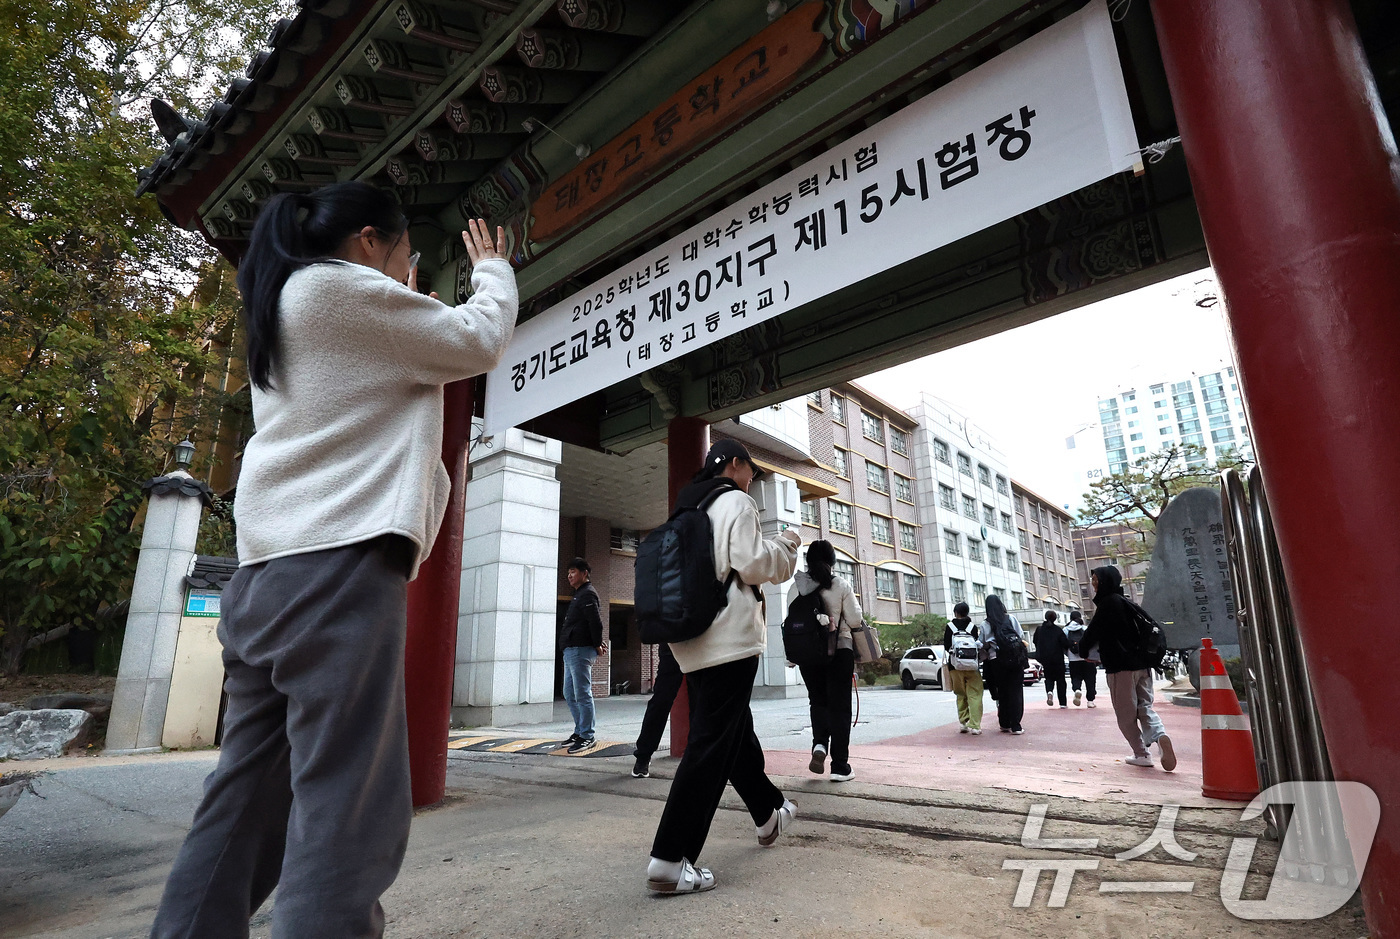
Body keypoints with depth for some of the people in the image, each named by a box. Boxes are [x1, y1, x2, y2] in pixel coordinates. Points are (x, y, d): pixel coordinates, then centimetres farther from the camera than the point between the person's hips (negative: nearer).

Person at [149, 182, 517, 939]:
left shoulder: (285, 312, 26)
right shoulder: (336, 288, -2)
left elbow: (389, 381, 32)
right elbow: (478, 342, 1)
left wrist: (405, 301, 34)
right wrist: (492, 271, 20)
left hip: (271, 573, 10)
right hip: (339, 564, -10)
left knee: (248, 796, 13)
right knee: (345, 806, -10)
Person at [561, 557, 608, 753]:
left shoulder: (587, 594, -11)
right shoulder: (579, 595, 21)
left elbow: (595, 621, -18)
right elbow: (594, 622, 23)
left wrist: (597, 644, -13)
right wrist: (597, 642, 14)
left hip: (581, 651, -11)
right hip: (571, 650, 11)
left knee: (582, 695, -7)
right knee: (569, 694, 15)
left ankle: (587, 737, -1)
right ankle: (580, 731, 23)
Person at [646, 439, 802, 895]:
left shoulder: (687, 509, 18)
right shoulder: (735, 502, -7)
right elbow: (752, 563, -16)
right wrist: (786, 545, 2)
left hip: (692, 640, 9)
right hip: (729, 639, -9)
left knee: (736, 730, 21)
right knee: (712, 744, -6)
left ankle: (769, 814, 40)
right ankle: (670, 860, -5)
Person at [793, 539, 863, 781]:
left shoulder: (798, 585, -2)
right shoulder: (841, 584, -7)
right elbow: (854, 620, -5)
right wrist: (856, 607, 14)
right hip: (839, 650, -2)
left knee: (818, 701, 19)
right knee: (839, 706, 6)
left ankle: (819, 744, -3)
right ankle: (840, 767, 8)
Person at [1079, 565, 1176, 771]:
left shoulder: (1108, 602, -11)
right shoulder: (1125, 601, 15)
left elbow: (1094, 631, -8)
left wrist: (1081, 647, 10)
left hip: (1120, 665, -8)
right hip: (1142, 664, 8)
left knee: (1126, 714, 3)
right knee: (1144, 707, 9)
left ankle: (1141, 753, 4)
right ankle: (1160, 735, -17)